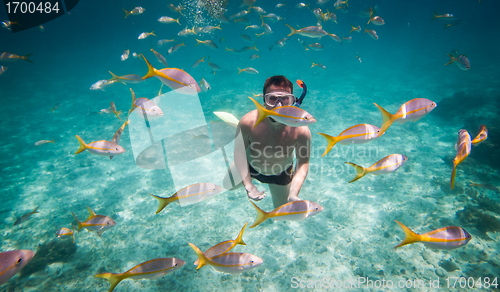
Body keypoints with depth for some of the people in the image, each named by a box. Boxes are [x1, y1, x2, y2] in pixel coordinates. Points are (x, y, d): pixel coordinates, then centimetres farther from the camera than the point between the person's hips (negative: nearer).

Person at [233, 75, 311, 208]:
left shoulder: (301, 130, -35)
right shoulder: (248, 122, -37)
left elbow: (303, 162, -20)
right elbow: (239, 152, -21)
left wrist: (293, 193, -32)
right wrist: (248, 185, -27)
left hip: (281, 174, 1)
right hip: (251, 166, 0)